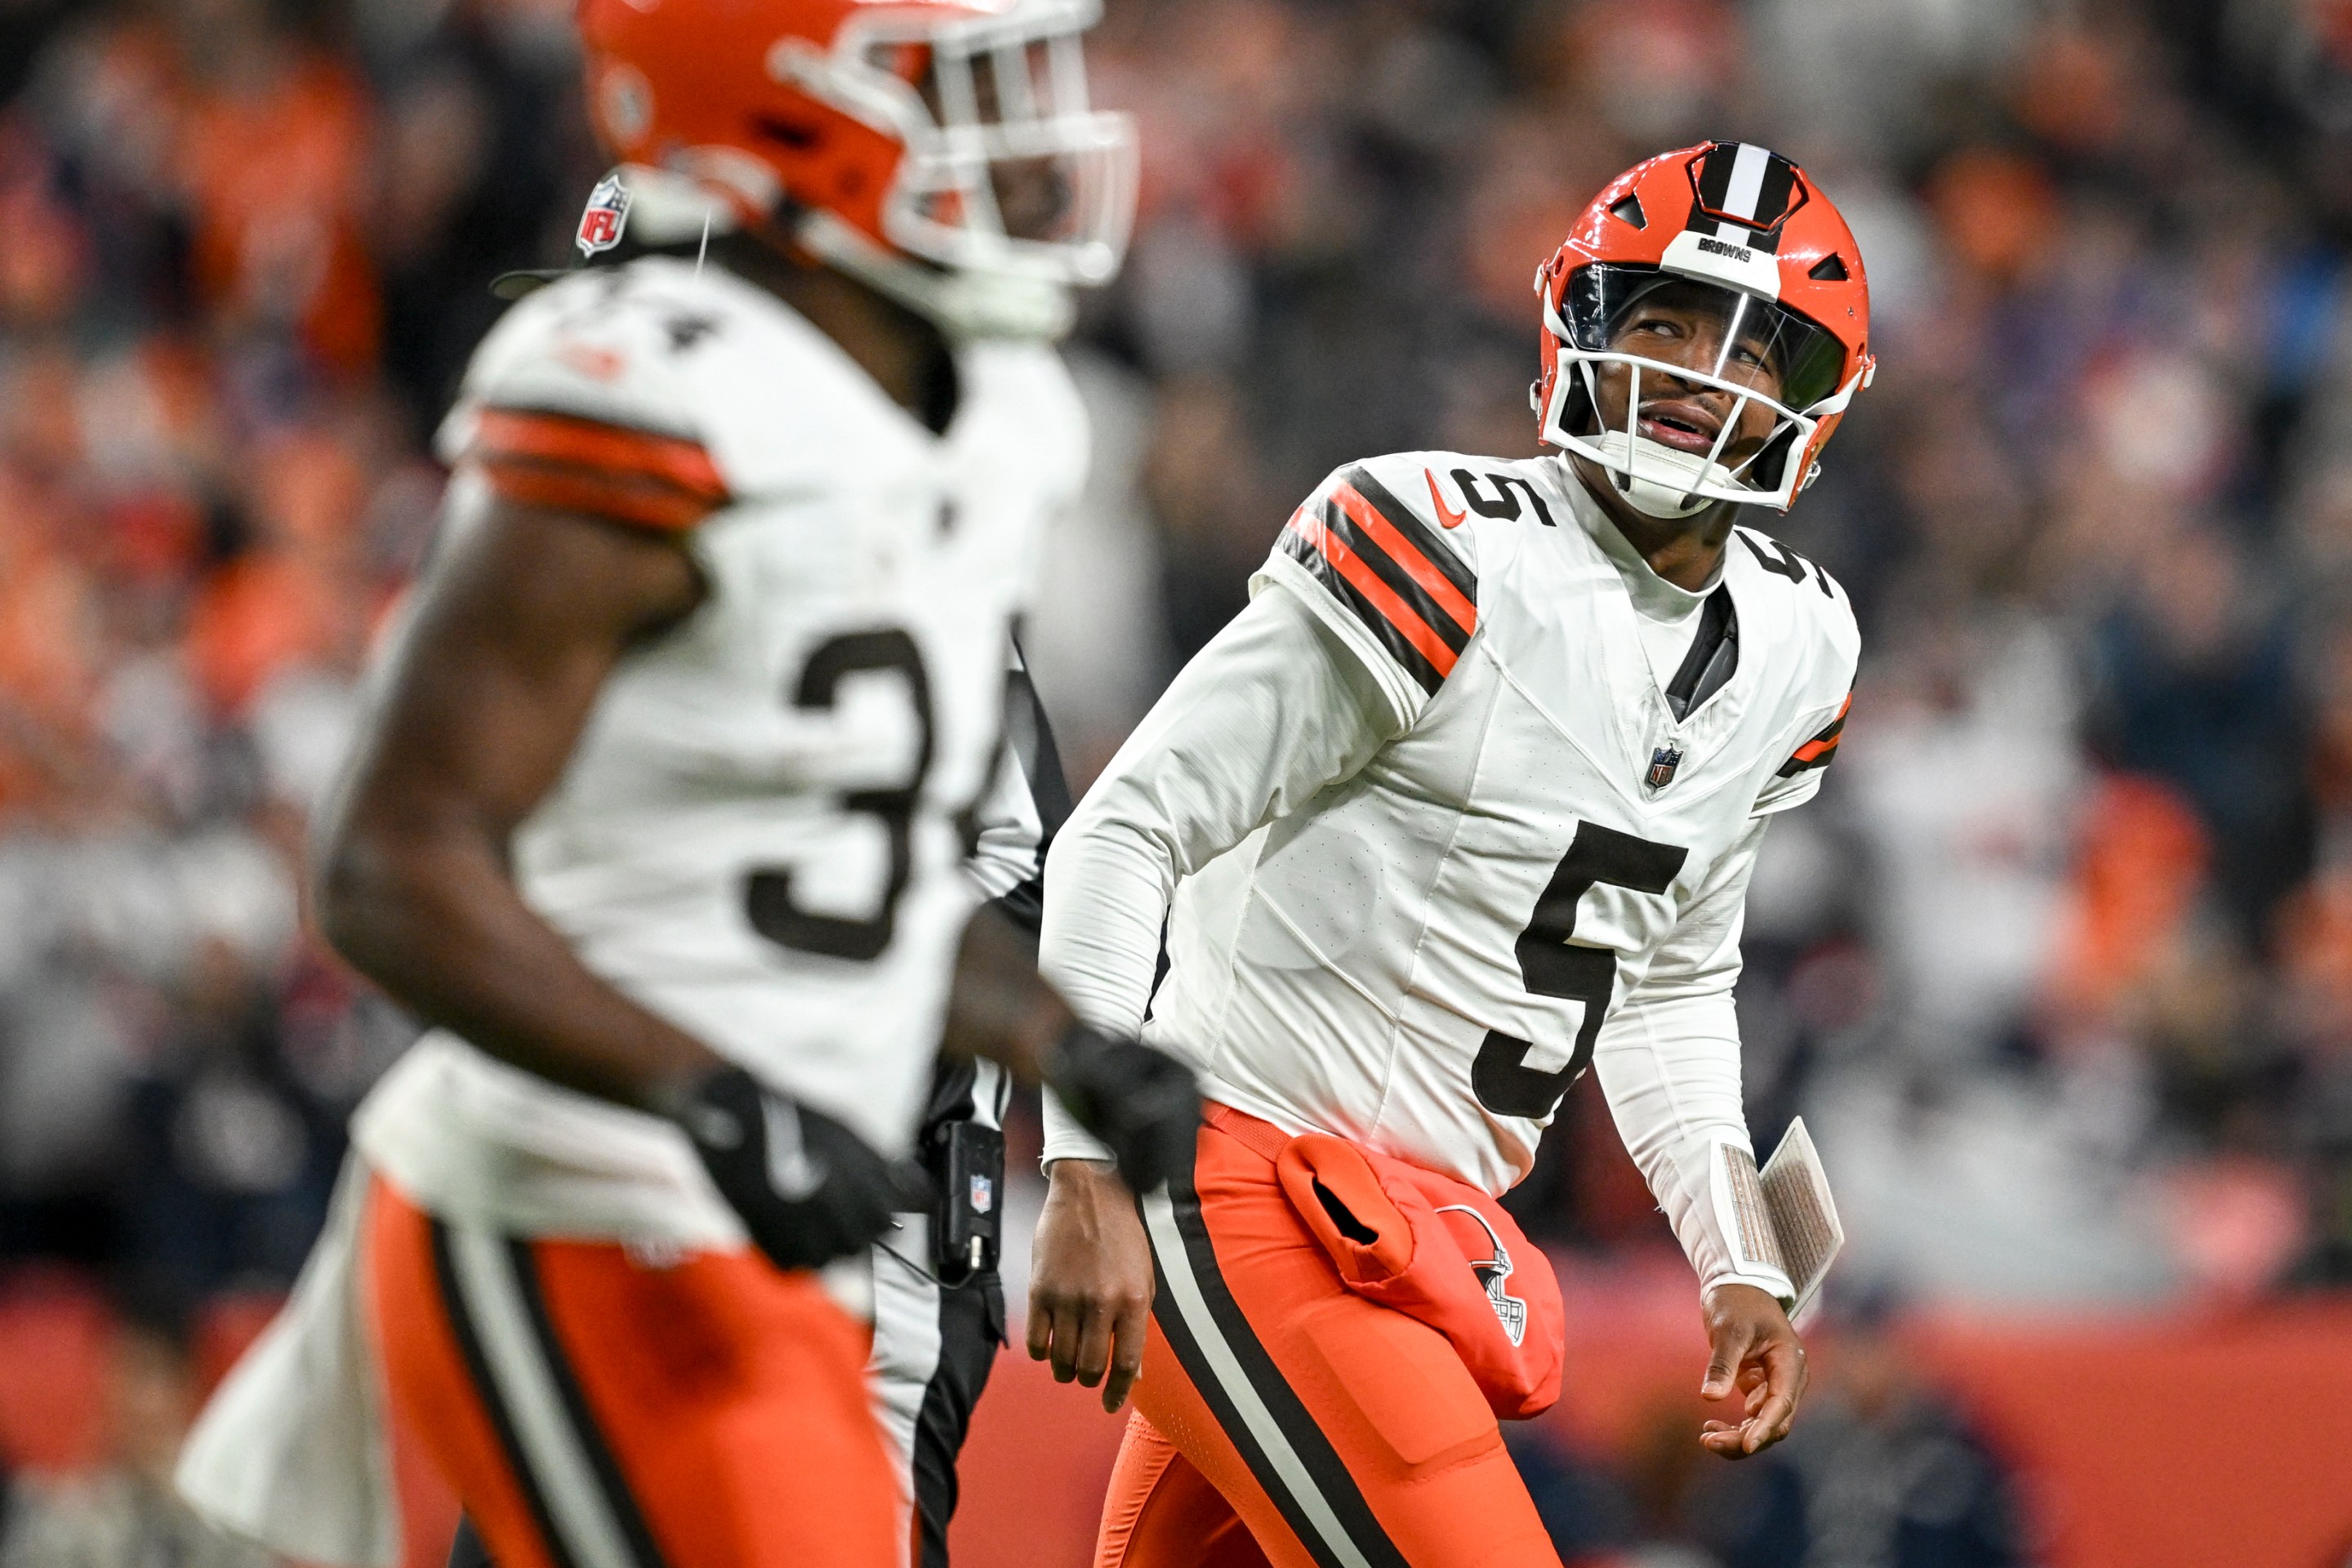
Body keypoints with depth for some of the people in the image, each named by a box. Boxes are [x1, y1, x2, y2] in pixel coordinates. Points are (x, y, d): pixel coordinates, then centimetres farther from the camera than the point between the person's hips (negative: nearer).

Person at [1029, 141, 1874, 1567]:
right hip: (1246, 1179, -8)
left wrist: (1743, 1268, 13)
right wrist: (1094, 1180, -19)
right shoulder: (1446, 558, -14)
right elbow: (1124, 836, -12)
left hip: (1419, 1231, 8)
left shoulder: (1790, 652, 10)